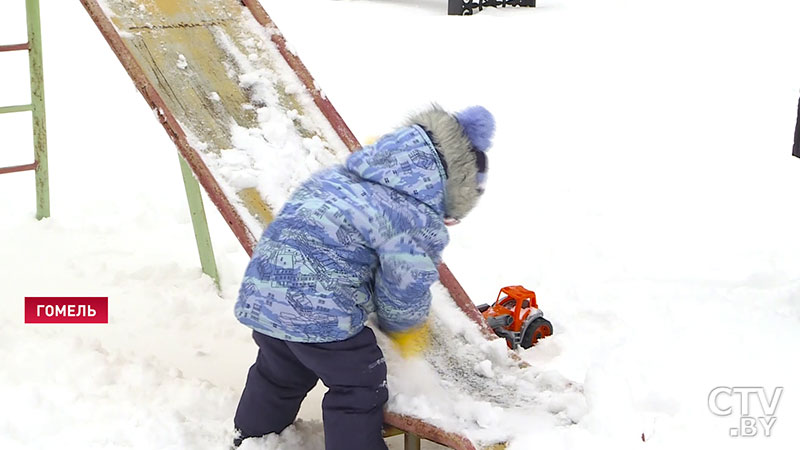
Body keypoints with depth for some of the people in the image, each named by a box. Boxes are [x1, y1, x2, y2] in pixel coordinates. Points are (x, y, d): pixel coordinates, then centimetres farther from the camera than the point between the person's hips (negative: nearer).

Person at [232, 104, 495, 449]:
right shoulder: (419, 216, -10)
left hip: (263, 288, 9)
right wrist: (405, 329, 19)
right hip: (317, 305, -9)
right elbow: (407, 288, -2)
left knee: (280, 373, 31)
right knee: (360, 387, 11)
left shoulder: (353, 174, 16)